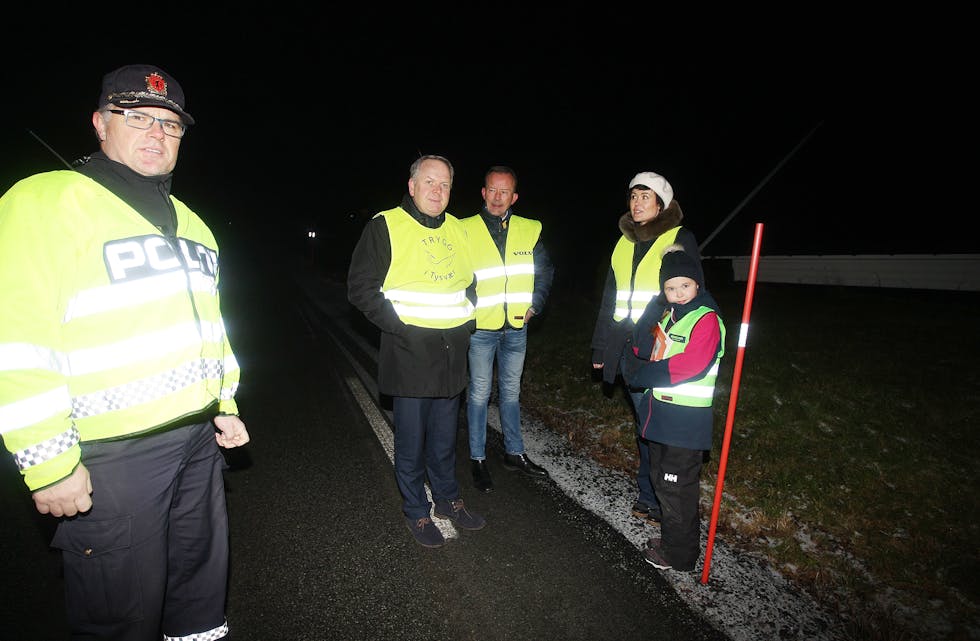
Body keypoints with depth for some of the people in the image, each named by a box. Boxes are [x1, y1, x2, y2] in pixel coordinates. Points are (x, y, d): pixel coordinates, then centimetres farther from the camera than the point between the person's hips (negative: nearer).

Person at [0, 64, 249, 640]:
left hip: (199, 440, 7)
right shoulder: (47, 201, -10)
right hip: (110, 458, -6)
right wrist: (48, 462, -16)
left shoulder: (191, 223, 14)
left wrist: (226, 404, 16)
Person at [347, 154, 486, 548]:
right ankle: (416, 511, 27)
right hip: (409, 353, -5)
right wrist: (397, 325, -15)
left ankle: (447, 500, 37)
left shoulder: (456, 230, 12)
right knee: (411, 440, 8)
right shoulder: (385, 226, -6)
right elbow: (361, 286, -8)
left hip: (452, 354, 5)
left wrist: (466, 320, 9)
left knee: (445, 437, 19)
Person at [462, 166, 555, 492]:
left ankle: (514, 453, 31)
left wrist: (534, 305, 4)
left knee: (511, 392, 16)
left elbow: (546, 270, 13)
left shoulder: (530, 230, 3)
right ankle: (478, 459, 20)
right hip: (480, 328, -3)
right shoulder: (465, 230, -6)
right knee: (479, 394, 5)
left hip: (516, 327, 3)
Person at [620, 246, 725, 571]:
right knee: (661, 481, 21)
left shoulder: (707, 319, -15)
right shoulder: (668, 315, 11)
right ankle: (670, 539, 40)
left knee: (677, 488, 5)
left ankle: (679, 556, 24)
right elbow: (642, 350, 10)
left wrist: (642, 374, -18)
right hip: (660, 413, 9)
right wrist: (633, 364, -12)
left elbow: (690, 366, -27)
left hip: (686, 420, -8)